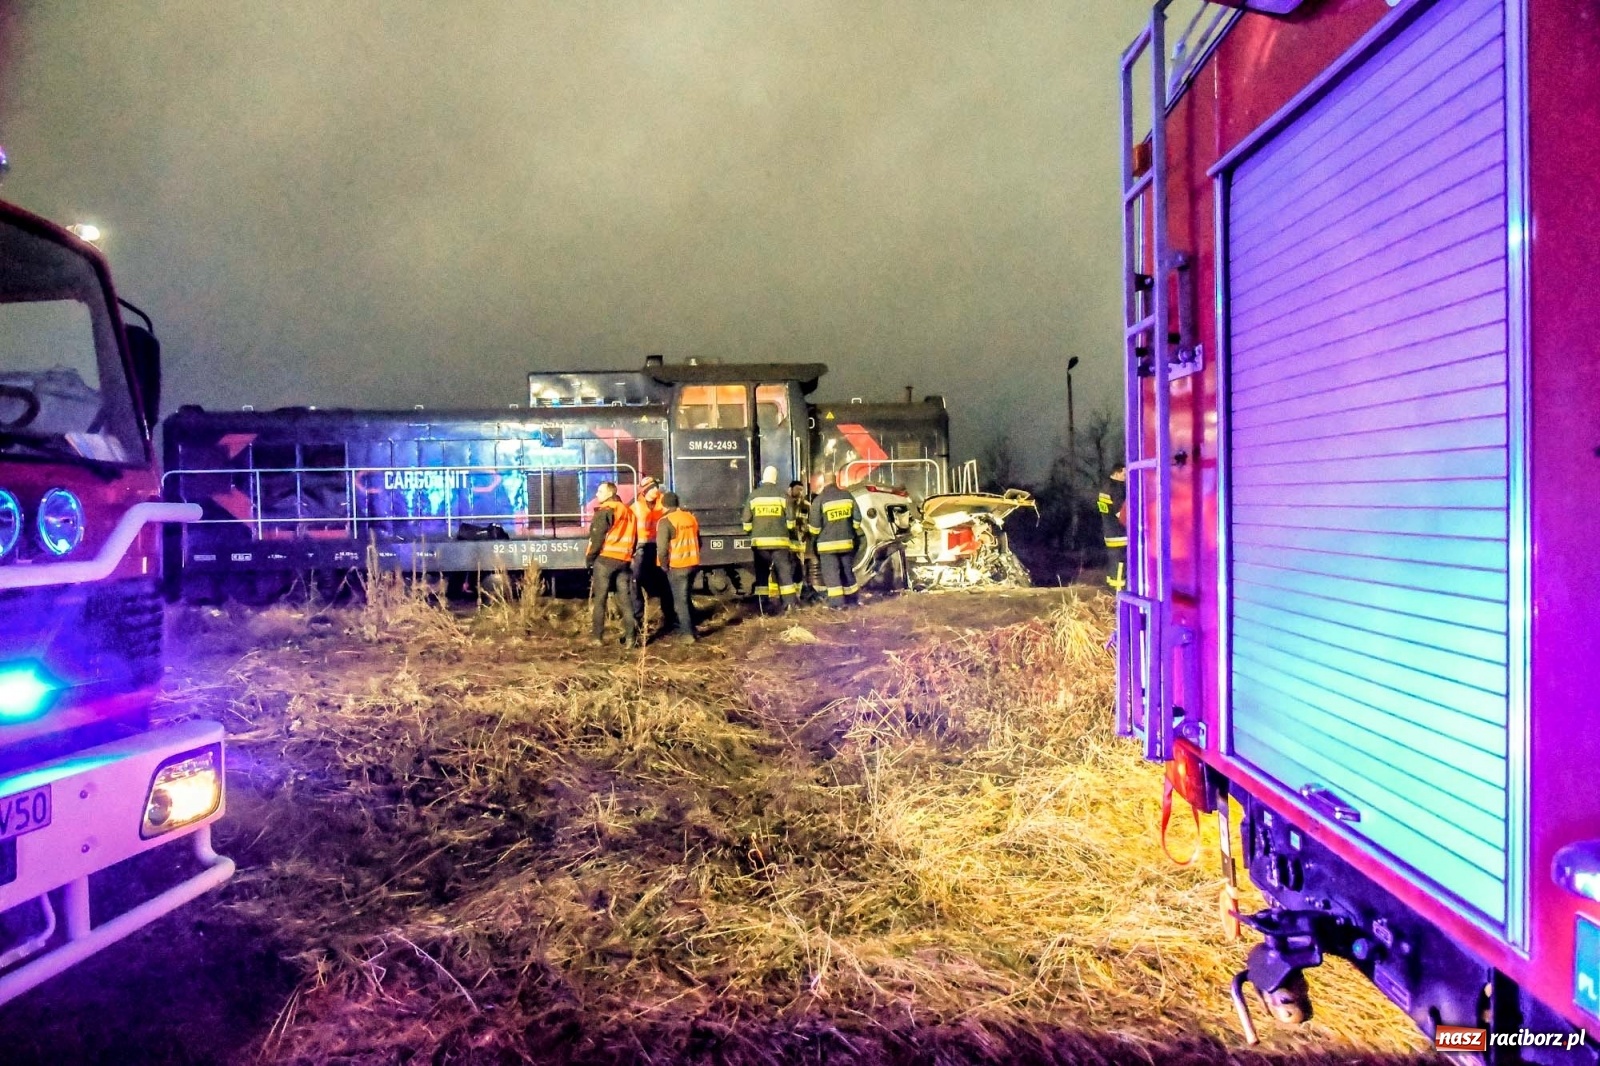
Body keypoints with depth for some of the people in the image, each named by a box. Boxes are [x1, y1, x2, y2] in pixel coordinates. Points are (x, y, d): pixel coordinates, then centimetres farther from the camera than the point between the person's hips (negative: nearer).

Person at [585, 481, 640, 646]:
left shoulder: (604, 511, -7)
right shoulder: (627, 512, 16)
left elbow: (597, 537, -12)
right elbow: (633, 539, 17)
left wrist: (589, 557, -4)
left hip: (605, 559, -6)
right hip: (624, 561, 6)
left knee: (600, 599, 2)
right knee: (625, 600, 4)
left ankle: (598, 636, 4)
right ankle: (631, 637, -2)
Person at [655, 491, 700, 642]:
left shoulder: (665, 521, -13)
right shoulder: (691, 517, 10)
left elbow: (662, 549, -18)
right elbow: (698, 541, 17)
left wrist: (665, 566, -5)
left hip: (677, 566, -7)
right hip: (693, 563, 7)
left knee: (680, 600, 2)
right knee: (685, 596, 22)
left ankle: (687, 633, 2)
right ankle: (691, 626, 28)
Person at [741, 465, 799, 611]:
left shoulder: (753, 496, 4)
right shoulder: (783, 495, 1)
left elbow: (746, 520, 4)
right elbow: (790, 519, 0)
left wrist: (751, 533, 20)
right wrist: (788, 531, 17)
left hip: (760, 540, 1)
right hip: (779, 540, -1)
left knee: (762, 571, 7)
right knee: (784, 570, 2)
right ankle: (790, 602, -2)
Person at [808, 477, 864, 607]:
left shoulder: (819, 499, -9)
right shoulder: (848, 495, 5)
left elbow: (815, 525, -9)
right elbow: (857, 518, 6)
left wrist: (813, 536, 10)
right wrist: (852, 532, 20)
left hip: (828, 543, -5)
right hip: (846, 541, 5)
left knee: (831, 572, -2)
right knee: (847, 571, 15)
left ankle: (837, 602, -8)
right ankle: (851, 599, 21)